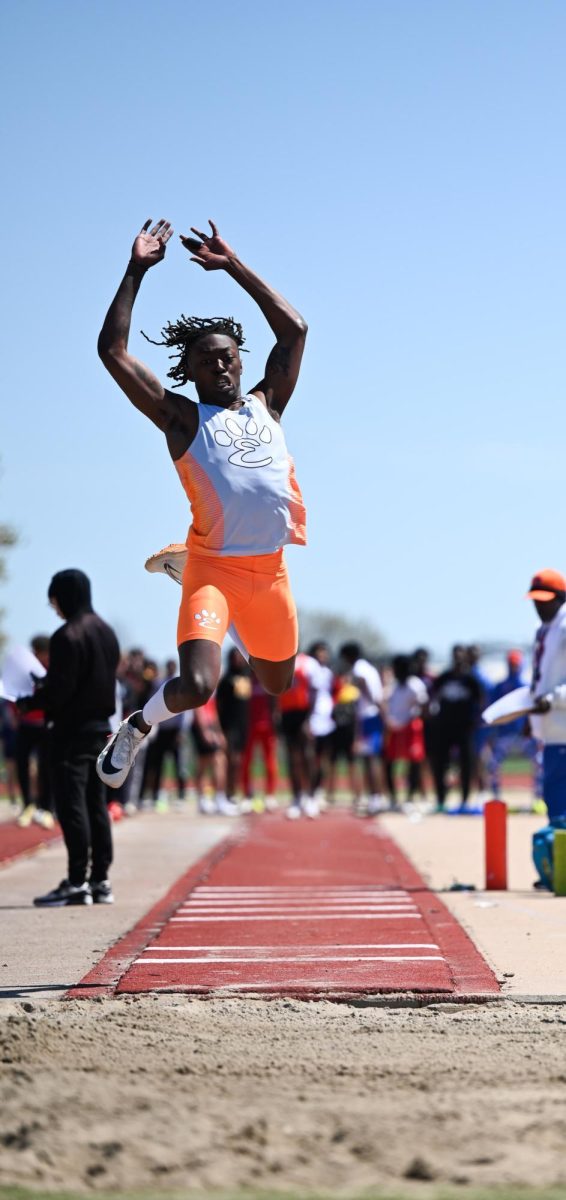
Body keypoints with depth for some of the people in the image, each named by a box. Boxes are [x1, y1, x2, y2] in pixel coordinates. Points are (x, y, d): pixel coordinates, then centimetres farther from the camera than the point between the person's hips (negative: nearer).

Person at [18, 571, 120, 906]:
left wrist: (29, 703, -4)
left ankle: (77, 882, -7)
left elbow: (60, 688, -20)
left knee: (72, 805, -6)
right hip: (101, 726, 9)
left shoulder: (68, 636, -16)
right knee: (96, 805, 12)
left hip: (72, 730, -9)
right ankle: (100, 880, 14)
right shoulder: (106, 632, 12)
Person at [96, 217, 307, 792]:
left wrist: (232, 266, 15)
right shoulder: (182, 418, 3)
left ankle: (240, 633, 53)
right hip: (213, 566, -5)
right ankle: (137, 727, 8)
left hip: (270, 570, 5)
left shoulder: (267, 405, 15)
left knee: (277, 684, 19)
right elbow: (113, 351, -4)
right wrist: (136, 271, -2)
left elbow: (294, 330, 17)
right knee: (197, 685, -22)